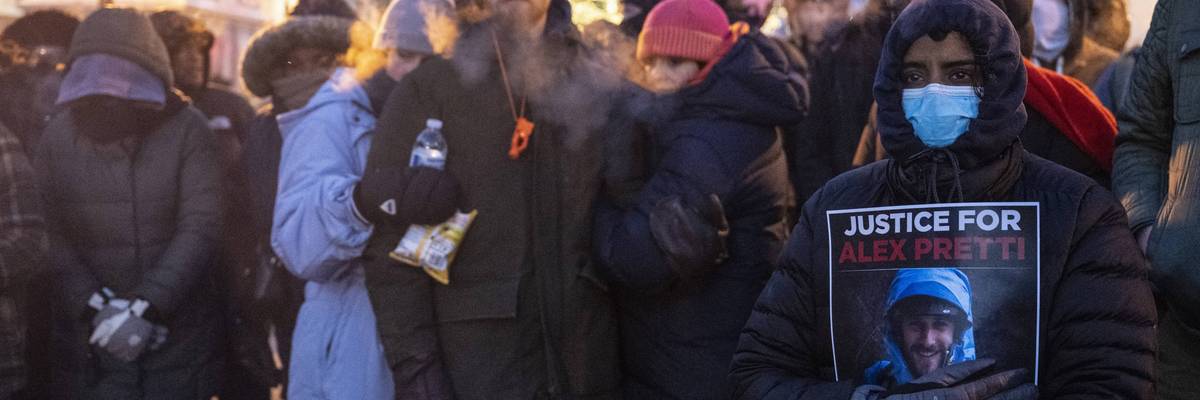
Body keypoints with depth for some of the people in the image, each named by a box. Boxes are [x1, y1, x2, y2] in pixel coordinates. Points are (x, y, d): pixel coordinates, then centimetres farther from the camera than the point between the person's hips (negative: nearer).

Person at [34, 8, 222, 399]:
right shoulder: (57, 136, 3)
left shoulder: (186, 129, -3)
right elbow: (51, 238, -2)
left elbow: (200, 226, -9)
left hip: (179, 332, -1)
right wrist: (94, 308, -16)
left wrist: (148, 307, -17)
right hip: (87, 339, 1)